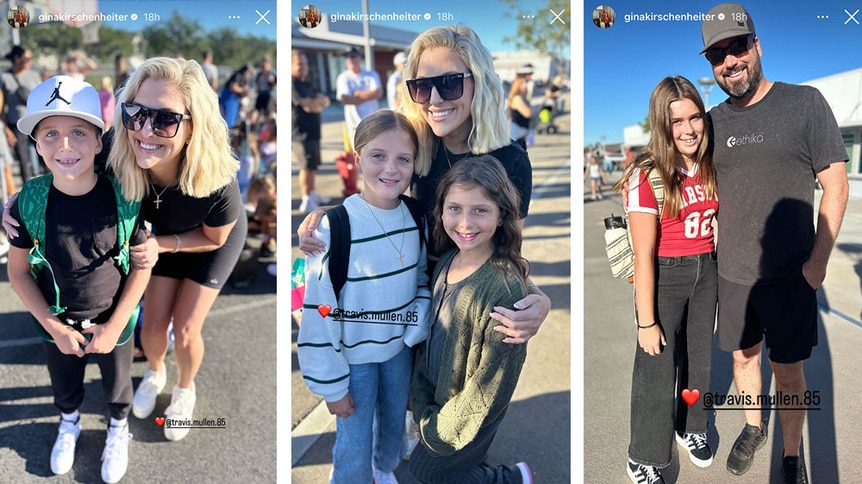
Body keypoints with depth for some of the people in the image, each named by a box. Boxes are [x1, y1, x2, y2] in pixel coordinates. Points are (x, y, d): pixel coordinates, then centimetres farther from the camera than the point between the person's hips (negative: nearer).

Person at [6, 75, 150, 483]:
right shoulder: (29, 201, -19)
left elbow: (142, 266, -13)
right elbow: (18, 271, -8)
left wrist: (114, 327, -15)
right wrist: (55, 328, -13)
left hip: (113, 323, -1)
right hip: (56, 324, 2)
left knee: (117, 386, 24)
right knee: (64, 386, 28)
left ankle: (118, 428, 55)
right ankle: (69, 423, 60)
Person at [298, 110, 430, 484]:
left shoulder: (415, 218, -10)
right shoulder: (334, 228, -26)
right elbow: (319, 314, -20)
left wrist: (417, 328, -12)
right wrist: (332, 385, -15)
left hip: (400, 346, 5)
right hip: (355, 355, -5)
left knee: (394, 421, 25)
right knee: (353, 449, 4)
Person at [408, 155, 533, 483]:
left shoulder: (504, 288, -31)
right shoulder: (446, 261, -7)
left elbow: (490, 385, -24)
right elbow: (429, 338, 2)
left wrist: (440, 429, -13)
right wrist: (423, 410, 0)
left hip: (473, 415, -7)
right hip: (438, 398, 7)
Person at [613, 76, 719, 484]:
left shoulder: (709, 167, -3)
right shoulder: (647, 177, -21)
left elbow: (714, 222, 11)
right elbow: (643, 256, -20)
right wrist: (647, 321, -17)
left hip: (705, 271, 6)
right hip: (664, 277, -6)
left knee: (699, 357, 23)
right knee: (657, 369, 5)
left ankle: (690, 427, 48)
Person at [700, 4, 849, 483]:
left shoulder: (805, 103, -9)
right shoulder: (712, 121, 3)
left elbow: (836, 187, -8)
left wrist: (817, 263, -11)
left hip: (790, 276, -3)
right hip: (731, 274, 4)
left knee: (788, 372, 8)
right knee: (743, 356, 19)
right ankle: (753, 428, 43)